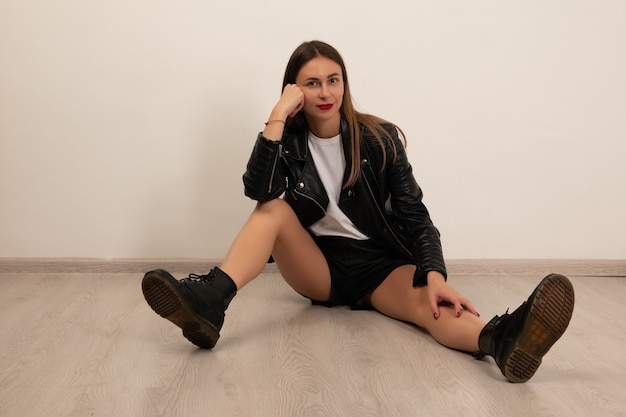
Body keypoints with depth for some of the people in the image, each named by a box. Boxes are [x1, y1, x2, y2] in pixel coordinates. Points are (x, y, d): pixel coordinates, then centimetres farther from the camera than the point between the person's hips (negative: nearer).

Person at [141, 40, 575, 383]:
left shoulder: (380, 138, -4)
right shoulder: (290, 140, -2)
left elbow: (414, 214, -9)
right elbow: (259, 192, -22)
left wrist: (435, 275, -25)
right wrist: (277, 117, -24)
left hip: (380, 263, -1)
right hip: (318, 267, 2)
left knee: (427, 301, -33)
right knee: (275, 207, -24)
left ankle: (501, 339, -63)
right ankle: (210, 301, -44)